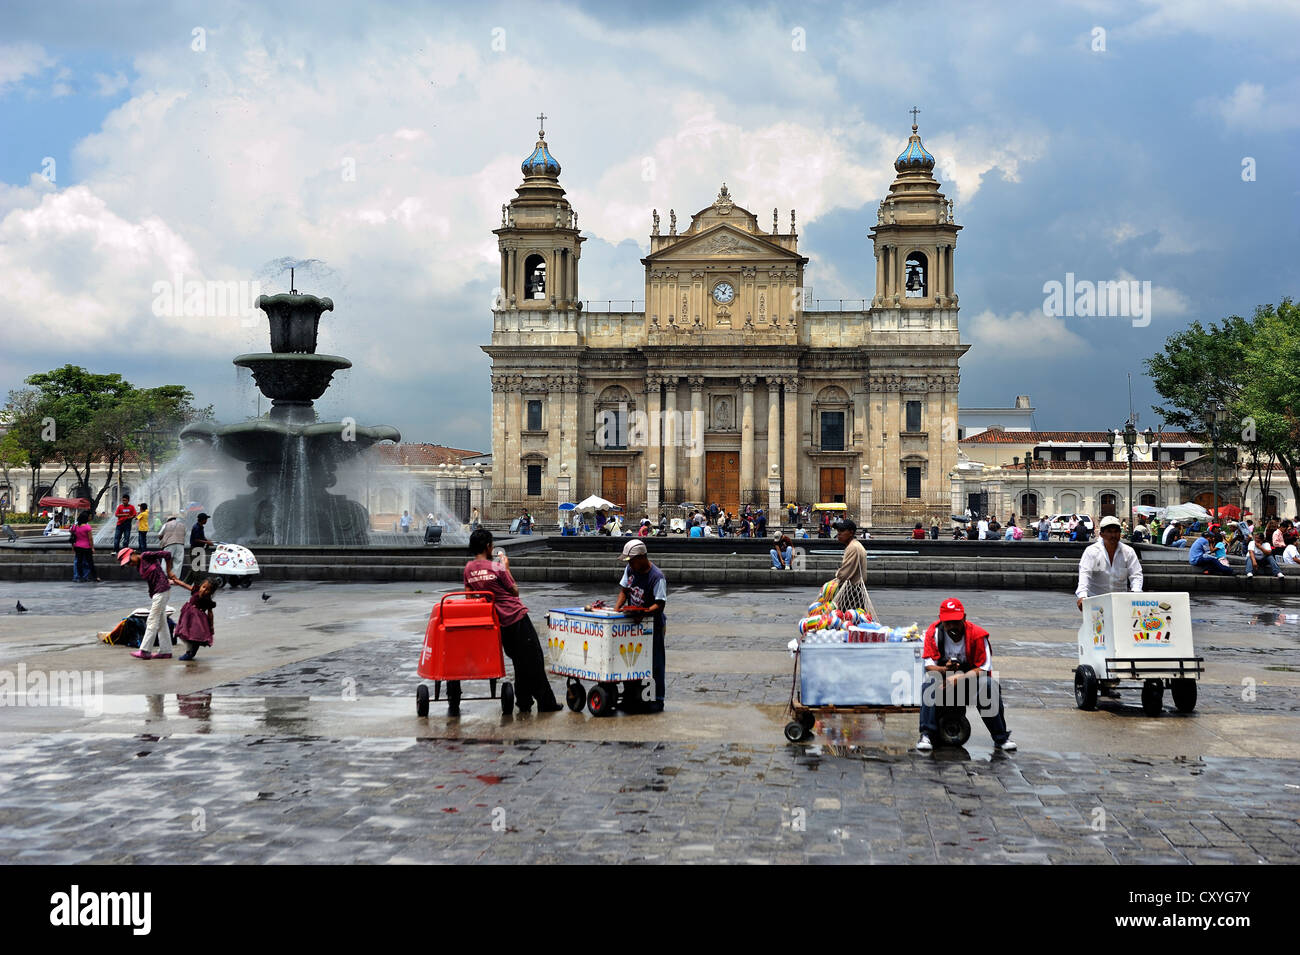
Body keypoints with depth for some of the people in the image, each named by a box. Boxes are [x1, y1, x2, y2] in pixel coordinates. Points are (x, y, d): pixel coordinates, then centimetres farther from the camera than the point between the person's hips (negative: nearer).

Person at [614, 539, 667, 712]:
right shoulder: (630, 569, 3)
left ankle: (658, 700, 4)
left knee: (655, 663, -3)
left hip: (653, 624, -7)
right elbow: (624, 591, 11)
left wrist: (643, 612, -38)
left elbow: (660, 604, -22)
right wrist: (616, 608, -5)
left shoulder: (657, 577, -19)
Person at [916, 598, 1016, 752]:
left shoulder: (977, 634, -15)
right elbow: (928, 665, -13)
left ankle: (1001, 738, -17)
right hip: (943, 676, 1)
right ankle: (926, 735, -27)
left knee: (989, 685, -32)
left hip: (971, 677, -1)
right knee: (929, 683, -32)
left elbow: (983, 668, -17)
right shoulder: (933, 632, -11)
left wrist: (958, 678, -31)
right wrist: (944, 669, -36)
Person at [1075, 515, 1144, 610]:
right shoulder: (1091, 551, -4)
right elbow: (1084, 573, -16)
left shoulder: (1128, 552, 5)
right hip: (1095, 598, -3)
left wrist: (1135, 592, -20)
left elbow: (1136, 575, 3)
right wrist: (1082, 596, -32)